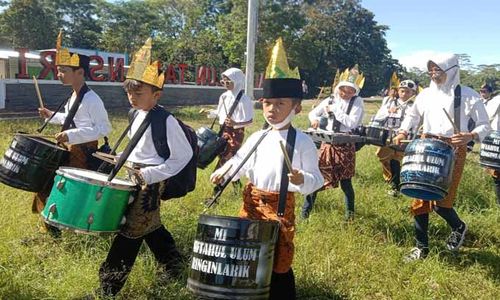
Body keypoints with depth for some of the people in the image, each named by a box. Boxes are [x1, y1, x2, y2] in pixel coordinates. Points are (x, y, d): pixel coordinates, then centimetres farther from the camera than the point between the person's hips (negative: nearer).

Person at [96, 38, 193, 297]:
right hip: (136, 176, 9)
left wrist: (151, 174, -21)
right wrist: (124, 158, 7)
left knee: (131, 229, -2)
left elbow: (183, 155, -18)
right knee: (149, 225, 18)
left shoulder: (166, 121, -19)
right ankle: (172, 265, 36)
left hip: (151, 181, -9)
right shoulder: (139, 115, 6)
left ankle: (110, 284, 10)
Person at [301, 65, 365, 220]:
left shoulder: (357, 102, -2)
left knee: (345, 181, 5)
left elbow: (352, 123, -15)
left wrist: (334, 110, -13)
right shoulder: (330, 100, 6)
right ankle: (305, 210, 15)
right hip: (327, 144, 3)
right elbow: (313, 113, 13)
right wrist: (315, 119, -10)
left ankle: (350, 212, 26)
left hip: (346, 146, -2)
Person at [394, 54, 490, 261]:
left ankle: (458, 227, 27)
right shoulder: (426, 94, 7)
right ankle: (421, 248, 20)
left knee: (440, 202, -9)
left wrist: (471, 136, -21)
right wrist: (403, 132, 2)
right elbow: (412, 115, 21)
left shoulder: (468, 96, -5)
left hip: (453, 152, -4)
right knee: (420, 200, 4)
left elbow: (485, 125, -1)